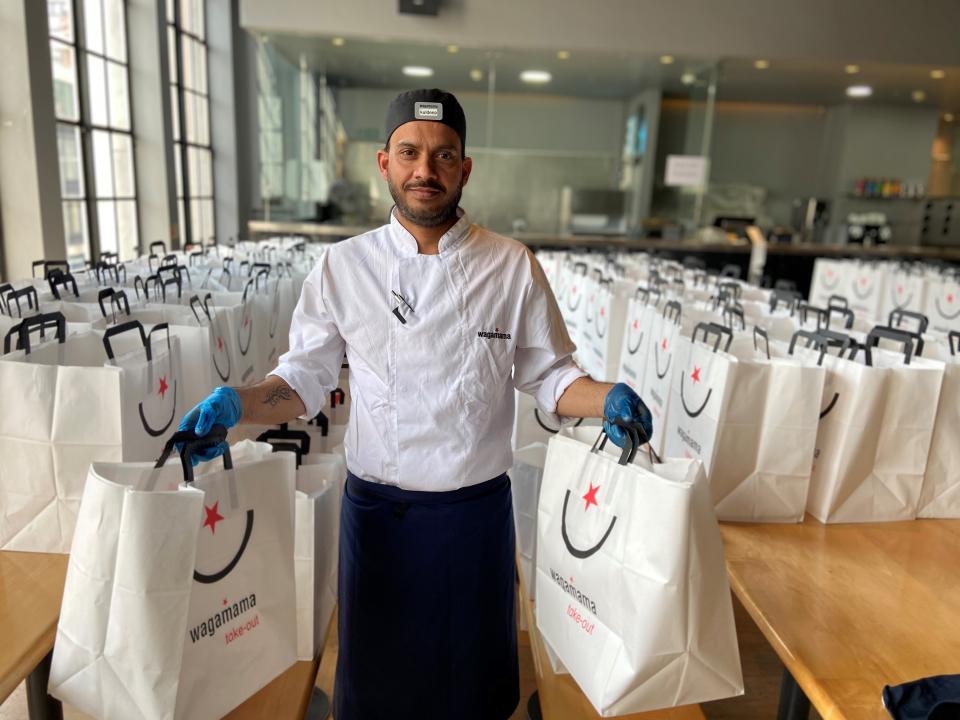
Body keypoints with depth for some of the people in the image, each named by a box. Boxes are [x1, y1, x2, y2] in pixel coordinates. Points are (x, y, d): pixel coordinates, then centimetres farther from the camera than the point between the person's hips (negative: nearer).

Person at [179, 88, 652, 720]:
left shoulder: (513, 267, -5)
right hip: (377, 508, 1)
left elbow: (548, 375, 0)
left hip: (476, 509, 0)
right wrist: (235, 405, -14)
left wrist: (607, 400, -18)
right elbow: (306, 378, 2)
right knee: (376, 667, 21)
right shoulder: (343, 267, -4)